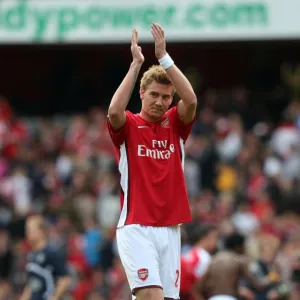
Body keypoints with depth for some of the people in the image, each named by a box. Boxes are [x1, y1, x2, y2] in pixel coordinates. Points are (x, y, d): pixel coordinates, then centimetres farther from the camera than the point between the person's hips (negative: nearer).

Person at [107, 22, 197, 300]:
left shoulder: (175, 125, 10)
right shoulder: (128, 126, 2)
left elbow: (190, 100, -10)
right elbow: (115, 111, -21)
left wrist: (164, 57, -13)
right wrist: (136, 64, -19)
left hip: (170, 229, 4)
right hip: (136, 228, -4)